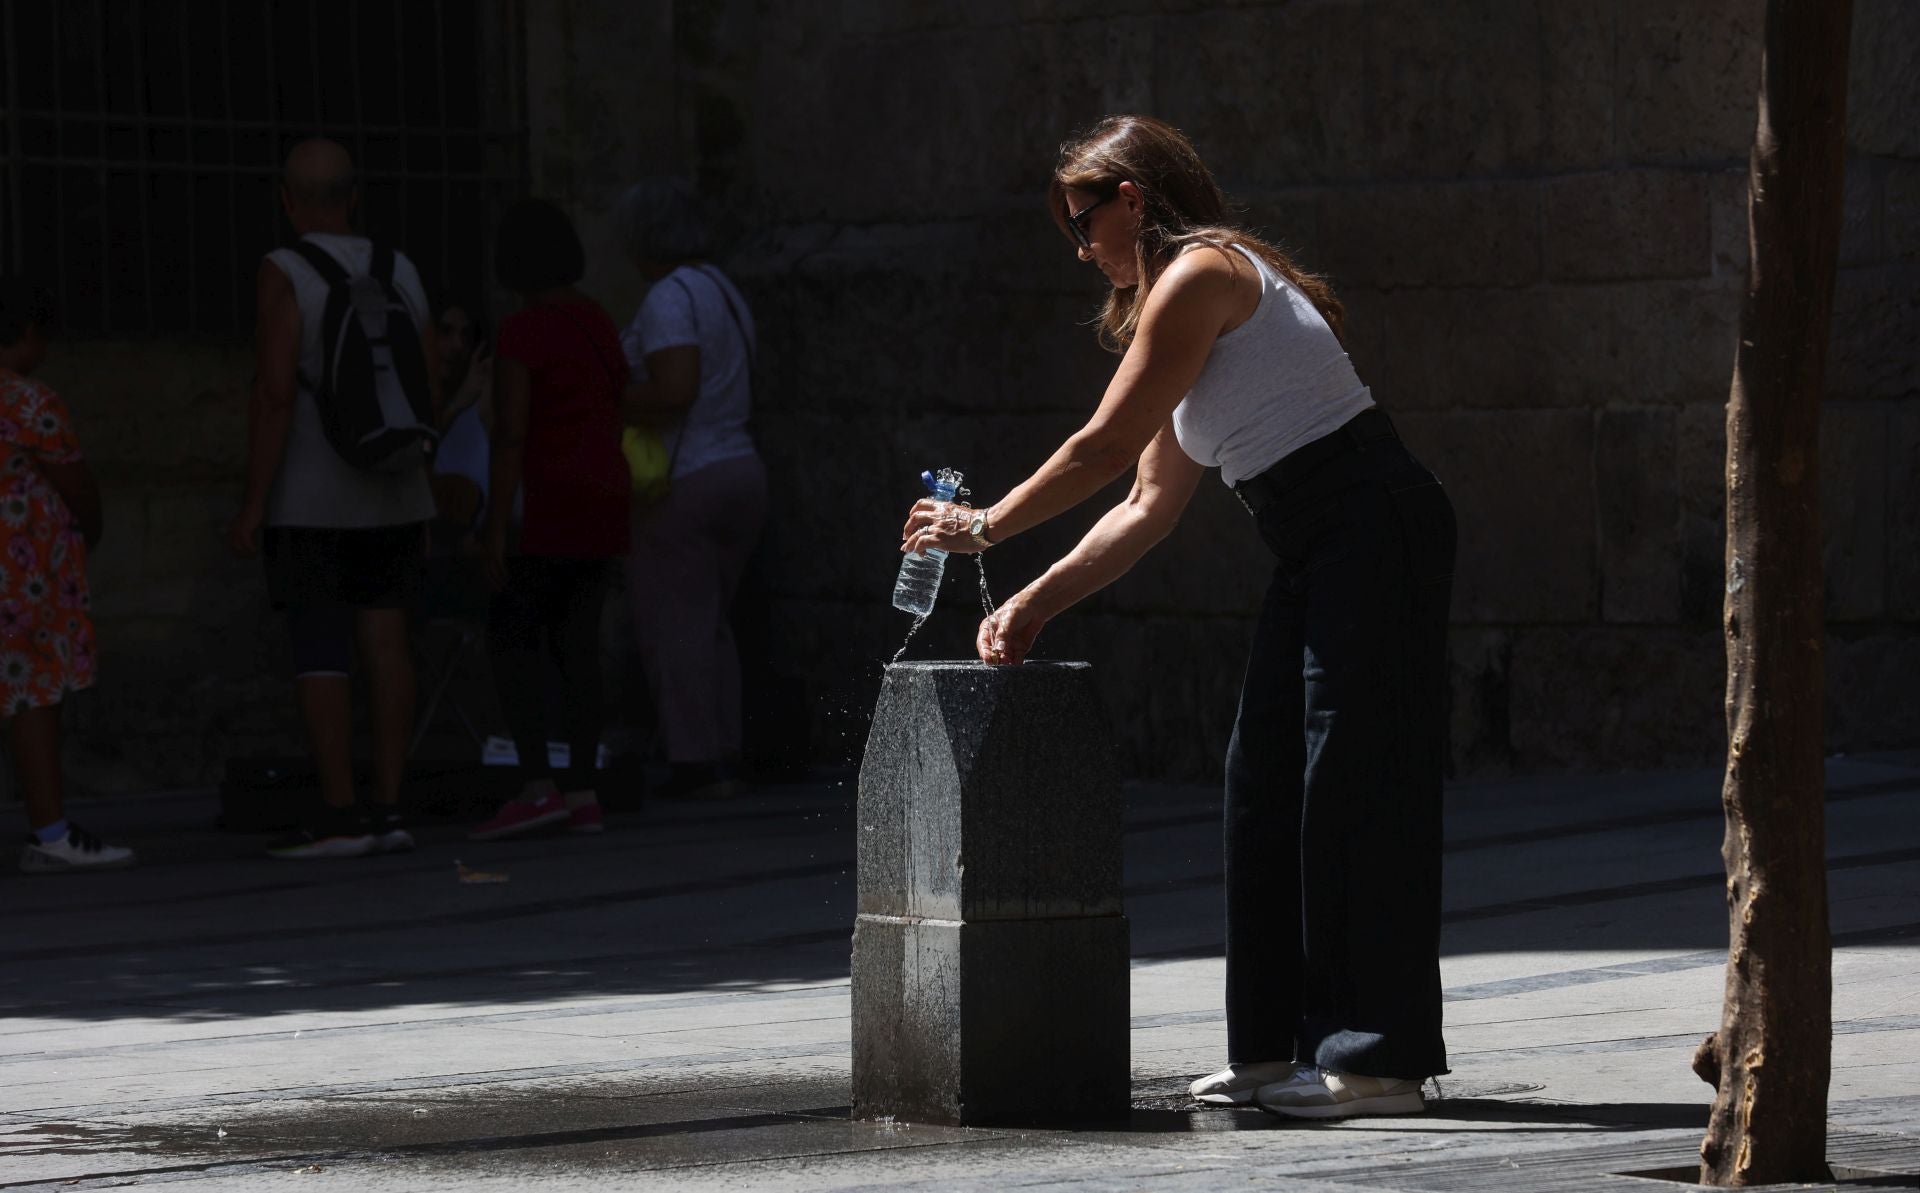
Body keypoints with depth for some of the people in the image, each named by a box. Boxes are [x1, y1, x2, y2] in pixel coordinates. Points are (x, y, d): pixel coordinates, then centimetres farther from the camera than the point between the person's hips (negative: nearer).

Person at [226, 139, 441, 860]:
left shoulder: (284, 276, -12)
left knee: (316, 650, -4)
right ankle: (389, 808, 2)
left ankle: (339, 813, -9)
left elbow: (274, 395, -18)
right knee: (384, 640, 5)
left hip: (309, 501, -6)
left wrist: (252, 505, -15)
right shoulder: (399, 273, 6)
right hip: (392, 495, 6)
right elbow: (430, 389, 7)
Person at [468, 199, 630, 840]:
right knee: (575, 643, 9)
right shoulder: (599, 325, 12)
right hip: (606, 498, 8)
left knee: (509, 639, -7)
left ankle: (536, 787, -16)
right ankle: (582, 794, 6)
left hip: (554, 501, -8)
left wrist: (497, 526, -17)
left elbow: (509, 435, -18)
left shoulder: (520, 335, -13)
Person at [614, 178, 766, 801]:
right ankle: (724, 753, 13)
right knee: (710, 620, 14)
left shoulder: (669, 298, -14)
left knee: (674, 621, -4)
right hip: (740, 467, 9)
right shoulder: (724, 291, 16)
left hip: (685, 482, -9)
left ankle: (696, 760, -6)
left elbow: (675, 389, -25)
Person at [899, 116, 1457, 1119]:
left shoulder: (1200, 274, -9)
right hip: (1318, 556, 10)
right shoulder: (1177, 295, 21)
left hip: (1373, 528, -10)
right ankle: (1286, 1043, 12)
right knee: (1268, 782, 9)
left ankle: (1380, 1057, -9)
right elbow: (1152, 501, 19)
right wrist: (1037, 602, 14)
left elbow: (1105, 447, -11)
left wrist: (983, 528, -1)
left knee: (1351, 783, -10)